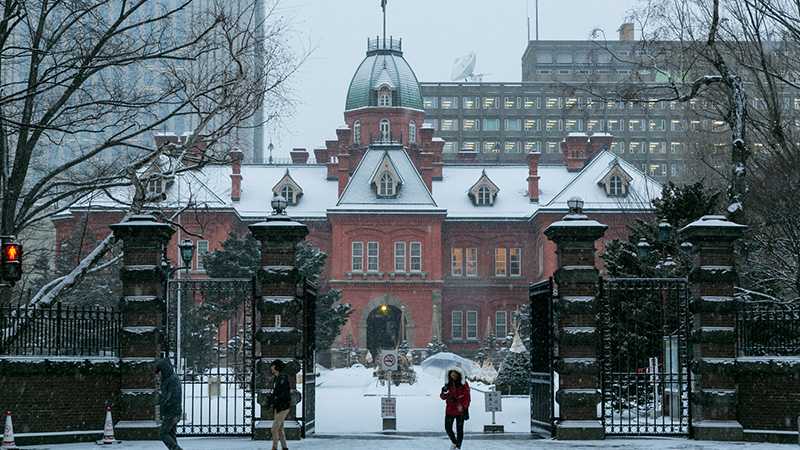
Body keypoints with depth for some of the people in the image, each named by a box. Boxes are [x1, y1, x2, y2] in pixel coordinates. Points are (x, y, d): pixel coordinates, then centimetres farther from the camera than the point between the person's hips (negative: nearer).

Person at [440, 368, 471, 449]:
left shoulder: (464, 384, -6)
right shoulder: (448, 384, 2)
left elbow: (467, 398, -3)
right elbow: (443, 397, 3)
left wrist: (465, 409, -11)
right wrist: (444, 393, -20)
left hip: (460, 410, -3)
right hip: (450, 410, 3)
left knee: (459, 429, 1)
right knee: (448, 428, 5)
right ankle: (454, 443, 29)